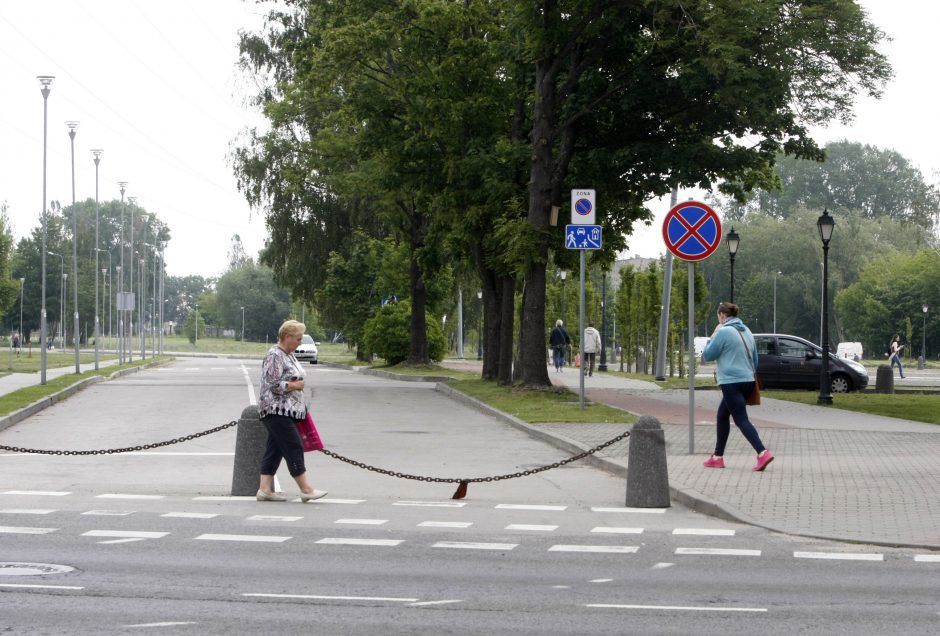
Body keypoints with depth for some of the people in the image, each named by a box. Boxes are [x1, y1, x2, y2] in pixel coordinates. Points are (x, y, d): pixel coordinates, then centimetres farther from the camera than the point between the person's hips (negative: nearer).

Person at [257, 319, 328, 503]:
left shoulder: (289, 355, 18)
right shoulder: (274, 356, -13)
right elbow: (273, 384, -19)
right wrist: (295, 385, -11)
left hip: (287, 410, 10)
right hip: (276, 410, -10)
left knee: (274, 449, 7)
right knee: (293, 447, -10)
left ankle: (264, 489, 8)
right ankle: (306, 489, -10)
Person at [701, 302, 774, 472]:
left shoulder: (723, 332, -11)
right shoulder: (746, 331, 14)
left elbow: (707, 355, -5)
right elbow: (755, 359, 21)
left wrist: (713, 336, 6)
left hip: (731, 382, -9)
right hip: (748, 381, 9)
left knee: (741, 420, -11)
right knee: (722, 416, 19)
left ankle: (762, 453, -26)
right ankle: (718, 456, 23)